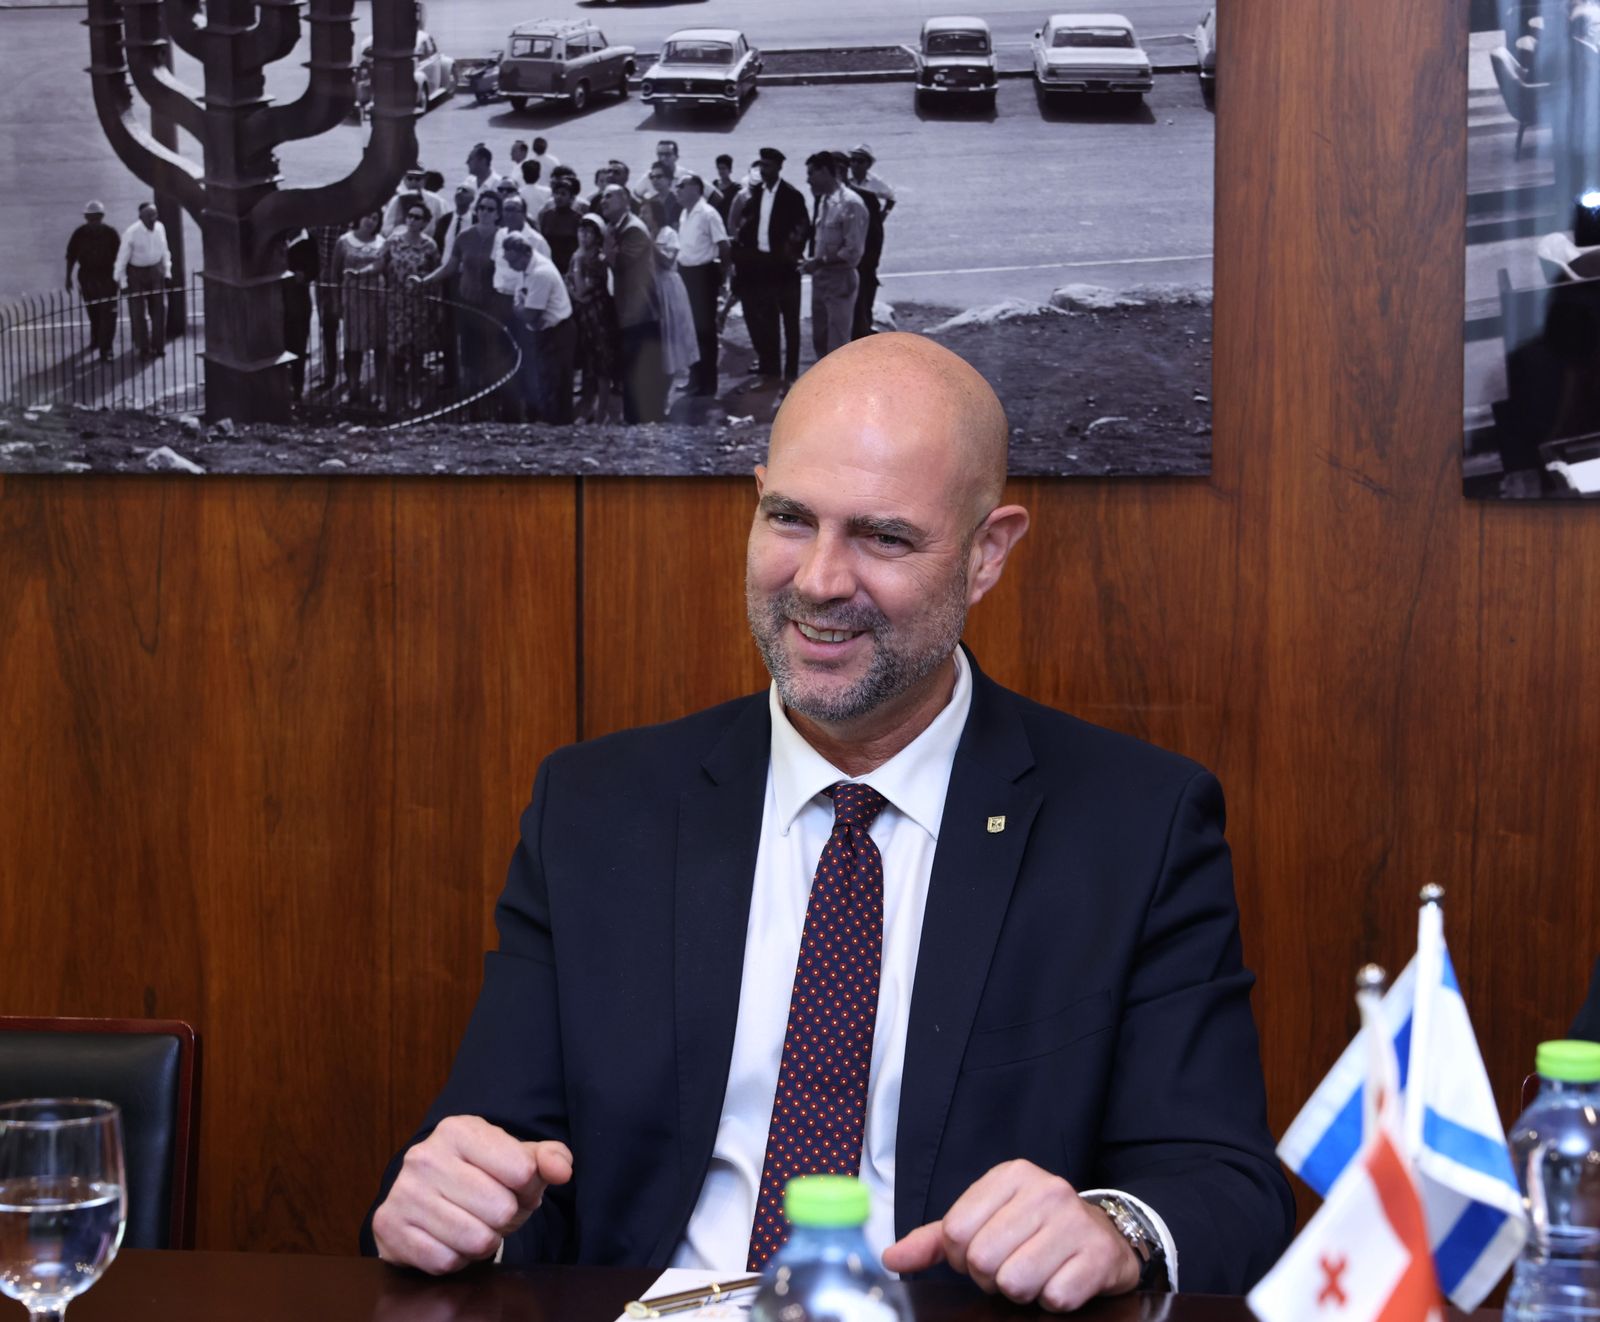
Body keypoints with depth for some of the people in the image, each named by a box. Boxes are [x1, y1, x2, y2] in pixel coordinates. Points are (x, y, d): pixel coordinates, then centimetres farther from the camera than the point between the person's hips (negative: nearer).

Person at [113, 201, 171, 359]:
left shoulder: (160, 227, -5)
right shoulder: (131, 233, -20)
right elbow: (122, 257, -15)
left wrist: (166, 271, 8)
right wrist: (120, 281, -12)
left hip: (156, 271, 4)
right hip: (136, 273, -4)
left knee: (159, 310, 5)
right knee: (138, 313, 2)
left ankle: (158, 346, 16)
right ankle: (143, 348, 12)